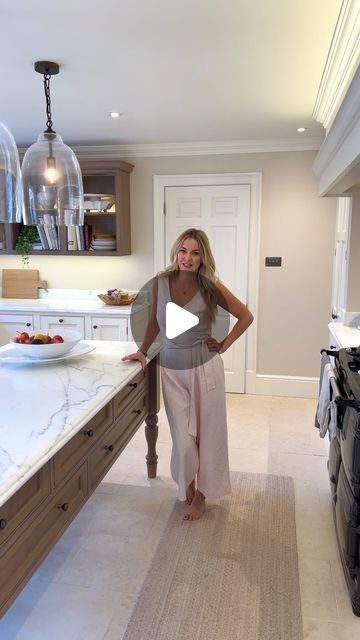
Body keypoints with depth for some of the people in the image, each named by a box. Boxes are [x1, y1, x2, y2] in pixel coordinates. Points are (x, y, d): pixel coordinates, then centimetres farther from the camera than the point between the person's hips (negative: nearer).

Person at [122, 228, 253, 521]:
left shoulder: (211, 287, -13)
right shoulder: (161, 282, -6)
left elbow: (246, 316, -2)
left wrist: (223, 345, -6)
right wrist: (142, 351, 5)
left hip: (205, 368, -2)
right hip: (171, 369, 2)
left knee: (205, 431, 11)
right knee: (183, 436, 8)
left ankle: (201, 493, 32)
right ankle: (187, 483, 38)